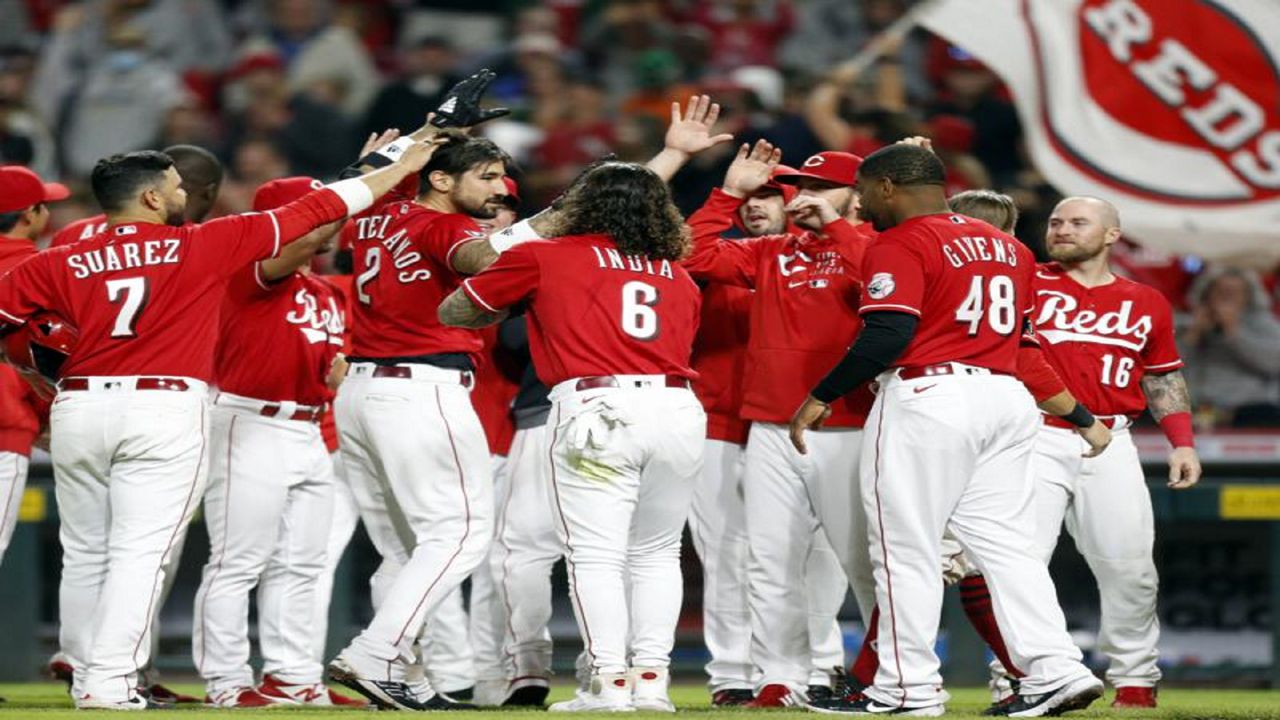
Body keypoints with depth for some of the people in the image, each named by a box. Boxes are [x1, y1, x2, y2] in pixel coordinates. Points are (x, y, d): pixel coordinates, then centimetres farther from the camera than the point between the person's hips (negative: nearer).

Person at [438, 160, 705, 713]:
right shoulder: (679, 278, 20)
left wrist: (515, 308, 38)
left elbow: (454, 313, 20)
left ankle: (610, 682, -10)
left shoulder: (543, 258, 11)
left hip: (593, 406, -4)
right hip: (679, 409, 4)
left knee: (595, 553, -2)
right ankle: (651, 678, 7)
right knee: (656, 554, 14)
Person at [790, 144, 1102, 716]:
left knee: (905, 547, -1)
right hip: (1008, 397, 8)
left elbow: (887, 336, -18)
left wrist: (821, 397, -12)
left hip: (926, 397, -8)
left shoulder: (900, 246, -9)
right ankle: (1055, 669, -2)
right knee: (1004, 542, 8)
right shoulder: (1007, 246, 16)